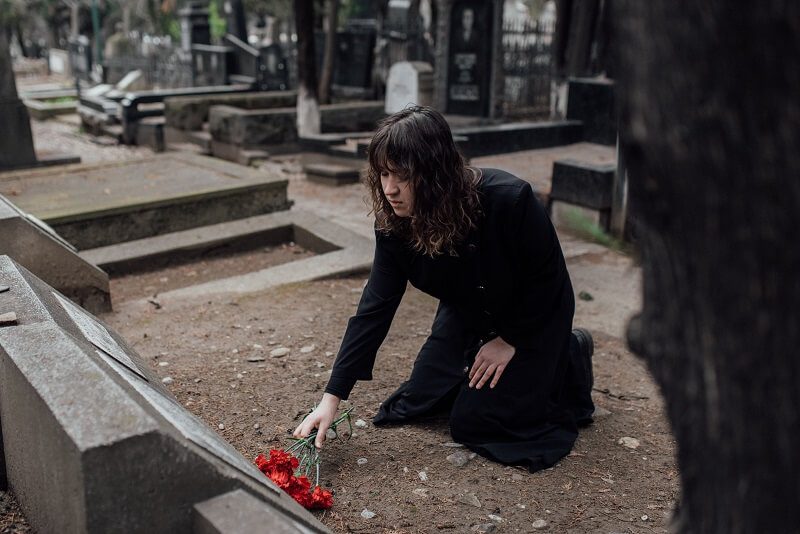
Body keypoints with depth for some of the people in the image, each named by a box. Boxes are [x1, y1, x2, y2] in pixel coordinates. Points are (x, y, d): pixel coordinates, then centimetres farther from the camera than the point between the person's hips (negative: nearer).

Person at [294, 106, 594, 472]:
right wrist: (332, 397, -24)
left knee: (472, 421, -7)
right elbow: (375, 308, -21)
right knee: (419, 401, 5)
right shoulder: (394, 223, -22)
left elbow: (549, 275, -22)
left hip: (534, 314, -5)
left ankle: (570, 356, 13)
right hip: (467, 313, 5)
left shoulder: (508, 201, -38)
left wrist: (510, 341, -15)